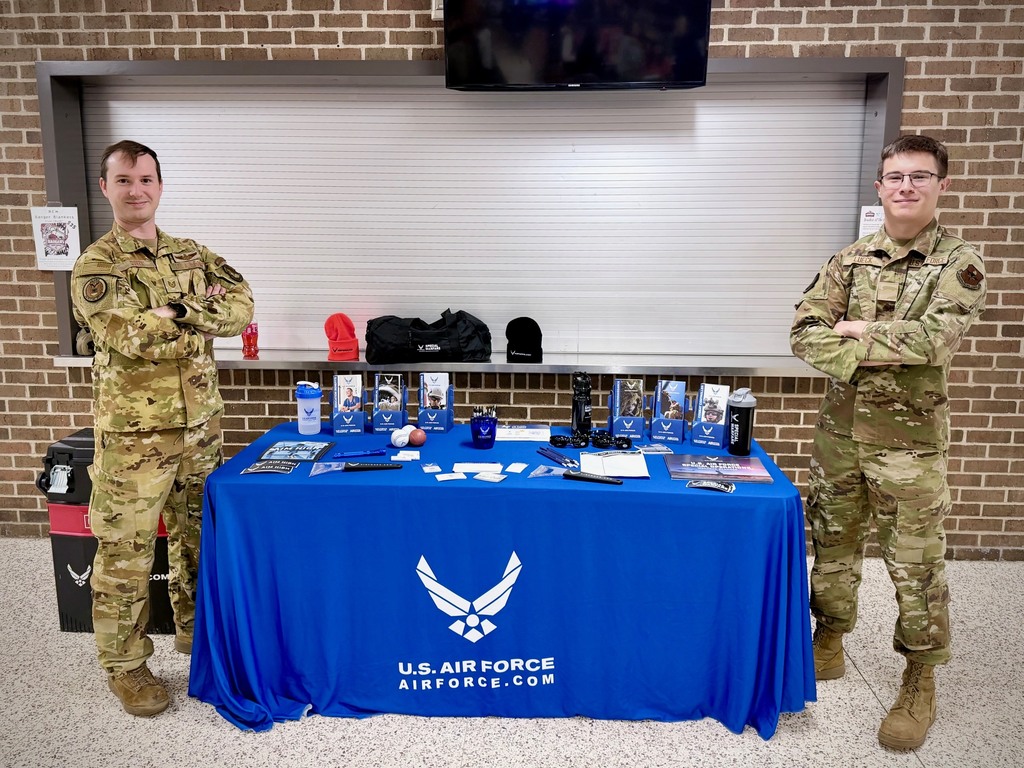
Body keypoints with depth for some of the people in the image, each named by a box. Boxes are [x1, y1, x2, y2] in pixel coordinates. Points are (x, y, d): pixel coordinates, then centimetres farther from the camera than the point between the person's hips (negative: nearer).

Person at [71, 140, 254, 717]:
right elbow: (134, 338, -22)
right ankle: (125, 665, 21)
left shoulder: (193, 255, 8)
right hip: (134, 431, -5)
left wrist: (173, 312, -16)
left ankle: (195, 629, 37)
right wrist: (201, 314, -10)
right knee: (126, 552, 4)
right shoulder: (95, 267, -7)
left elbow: (242, 307, -6)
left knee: (197, 534, 18)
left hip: (201, 423, 5)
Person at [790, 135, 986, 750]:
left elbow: (937, 339, -20)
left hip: (910, 439, -3)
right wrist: (867, 357, -19)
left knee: (917, 564, 4)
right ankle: (830, 644, 35)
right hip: (840, 430, 4)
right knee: (833, 545, 15)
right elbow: (806, 332, -5)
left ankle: (920, 683, 21)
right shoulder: (850, 261, 6)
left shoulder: (960, 263, -4)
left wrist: (858, 331, -12)